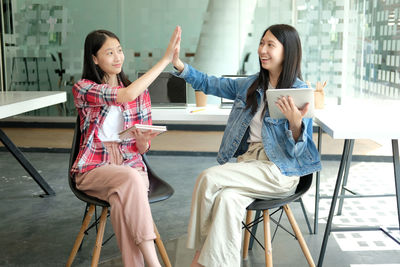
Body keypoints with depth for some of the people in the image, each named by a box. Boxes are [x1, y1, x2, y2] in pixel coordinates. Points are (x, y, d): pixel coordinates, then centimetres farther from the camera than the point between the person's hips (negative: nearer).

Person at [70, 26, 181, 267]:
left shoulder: (140, 92, 12)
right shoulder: (83, 89, -1)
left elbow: (143, 148, 10)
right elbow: (126, 96, -21)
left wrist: (143, 141, -16)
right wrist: (166, 59, -21)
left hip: (131, 164, 3)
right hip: (94, 168, -2)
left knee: (123, 200, -33)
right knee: (130, 178, -34)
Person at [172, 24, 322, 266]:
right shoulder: (252, 85, 12)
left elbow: (296, 151, -9)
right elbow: (210, 84, 16)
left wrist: (295, 123, -29)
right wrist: (179, 65, 3)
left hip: (279, 171, -5)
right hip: (249, 161, 5)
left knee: (209, 178, -21)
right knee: (227, 198, -29)